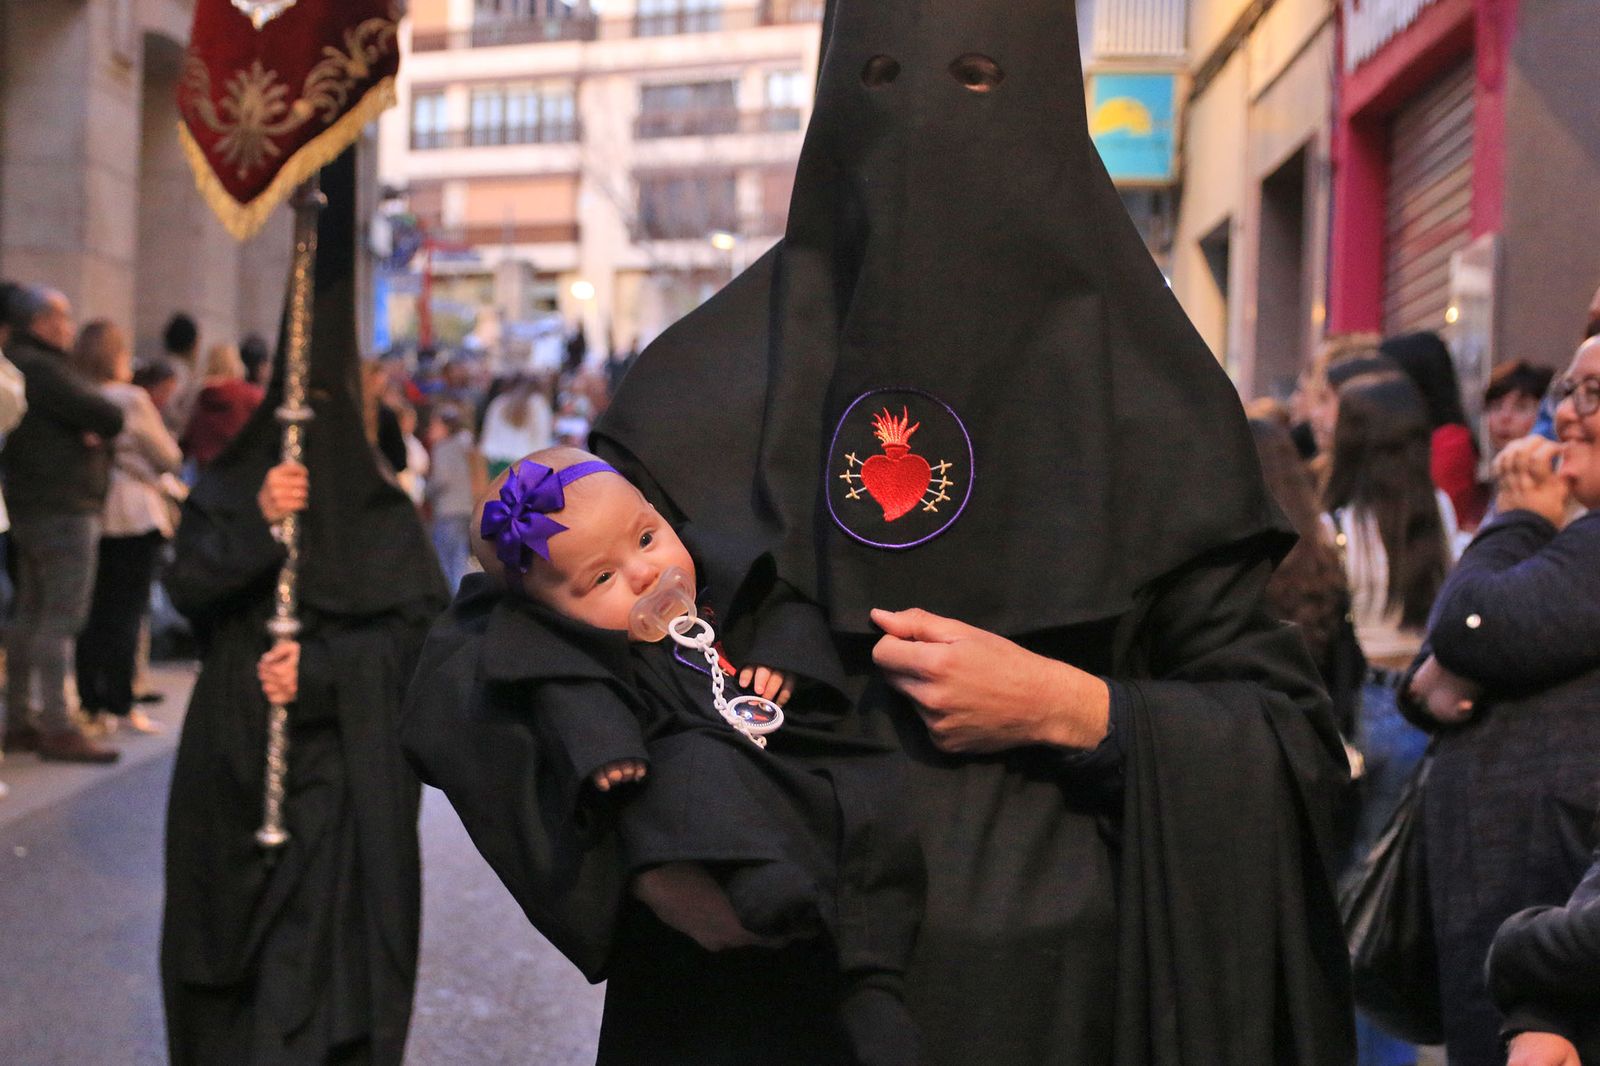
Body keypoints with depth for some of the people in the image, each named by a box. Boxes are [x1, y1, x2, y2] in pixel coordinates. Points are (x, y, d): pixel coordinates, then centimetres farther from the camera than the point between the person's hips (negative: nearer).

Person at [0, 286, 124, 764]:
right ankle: (58, 728, -10)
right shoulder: (42, 368, -16)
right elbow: (107, 418, -20)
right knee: (63, 617, -9)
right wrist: (108, 423, 2)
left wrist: (88, 431, -5)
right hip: (63, 508, -11)